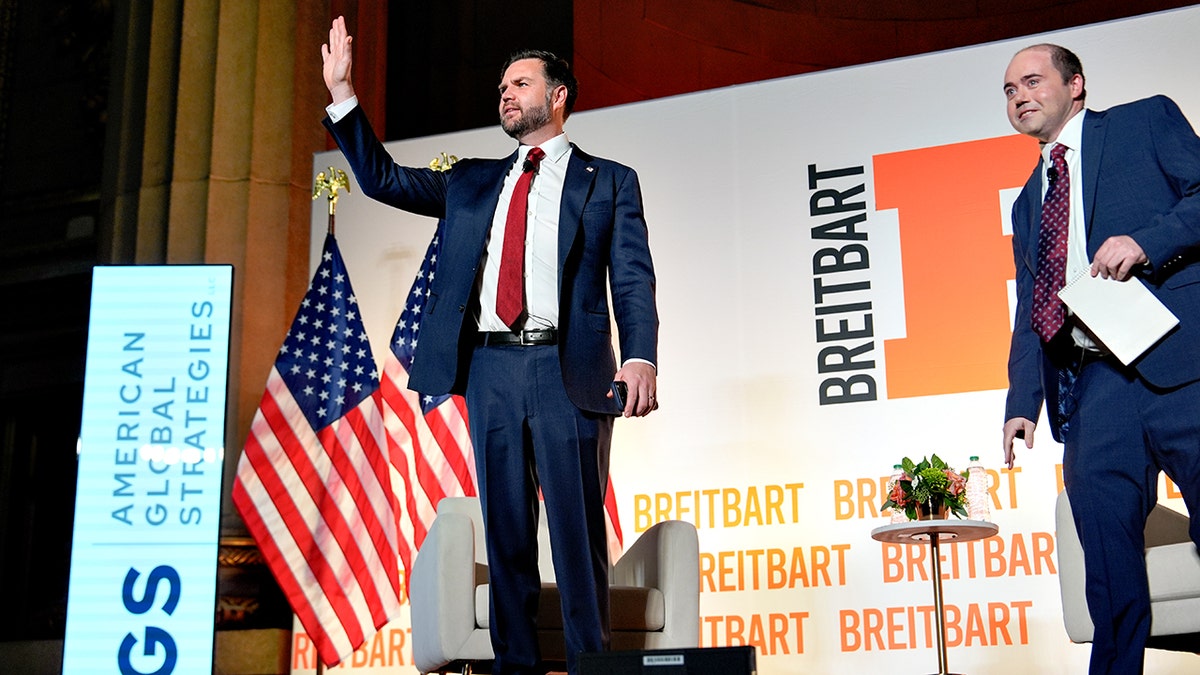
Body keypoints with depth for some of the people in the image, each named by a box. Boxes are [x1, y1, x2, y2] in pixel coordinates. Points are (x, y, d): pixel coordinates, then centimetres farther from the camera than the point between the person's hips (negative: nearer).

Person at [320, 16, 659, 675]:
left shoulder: (609, 182, 11)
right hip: (490, 367, 4)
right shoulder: (472, 182, 23)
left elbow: (633, 279, 1)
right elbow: (382, 179, 19)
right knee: (505, 527, 5)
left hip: (568, 367, -3)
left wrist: (640, 357, -15)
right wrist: (342, 93, 11)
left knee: (578, 526, -3)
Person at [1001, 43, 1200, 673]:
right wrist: (1022, 402, 10)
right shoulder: (1028, 202, 27)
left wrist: (1146, 241, -16)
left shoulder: (1148, 121, 14)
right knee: (1108, 570, 0)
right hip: (1091, 383, 5)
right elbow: (1029, 312, 22)